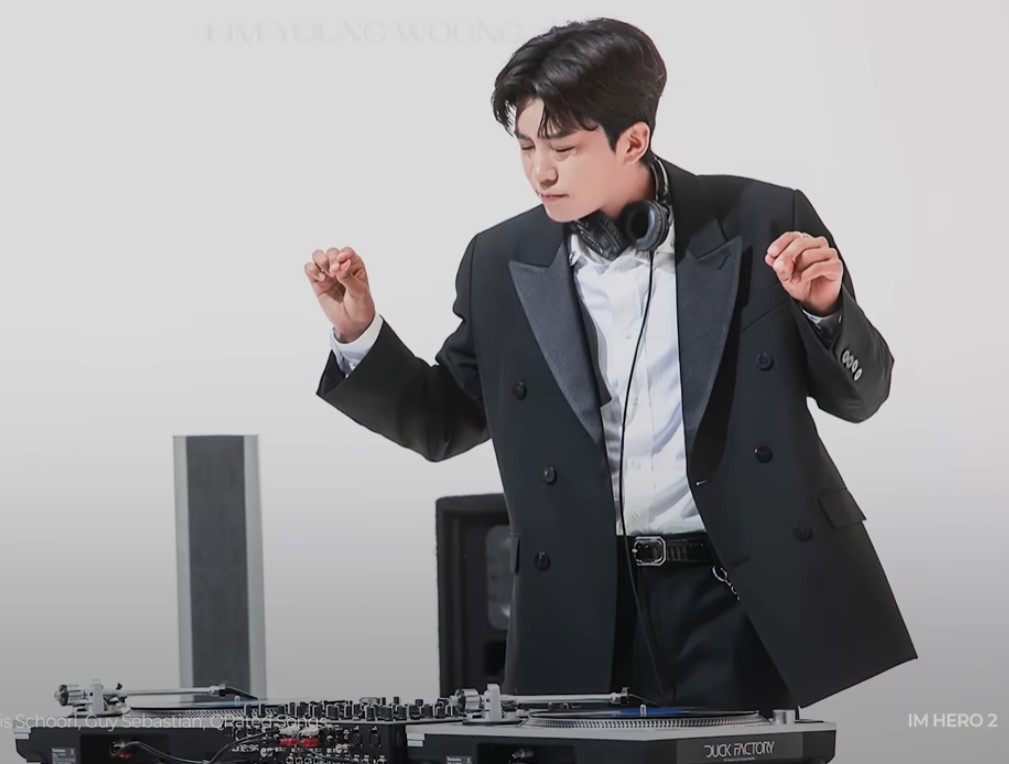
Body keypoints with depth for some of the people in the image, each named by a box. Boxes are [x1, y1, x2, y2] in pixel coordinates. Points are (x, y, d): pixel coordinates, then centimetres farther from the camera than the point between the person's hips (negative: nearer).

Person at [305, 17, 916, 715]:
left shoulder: (761, 223, -1)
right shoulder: (502, 264, 5)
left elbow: (859, 395, 6)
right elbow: (444, 422, 15)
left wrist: (827, 309, -14)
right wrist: (360, 333, 0)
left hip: (739, 601, -2)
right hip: (589, 617, 2)